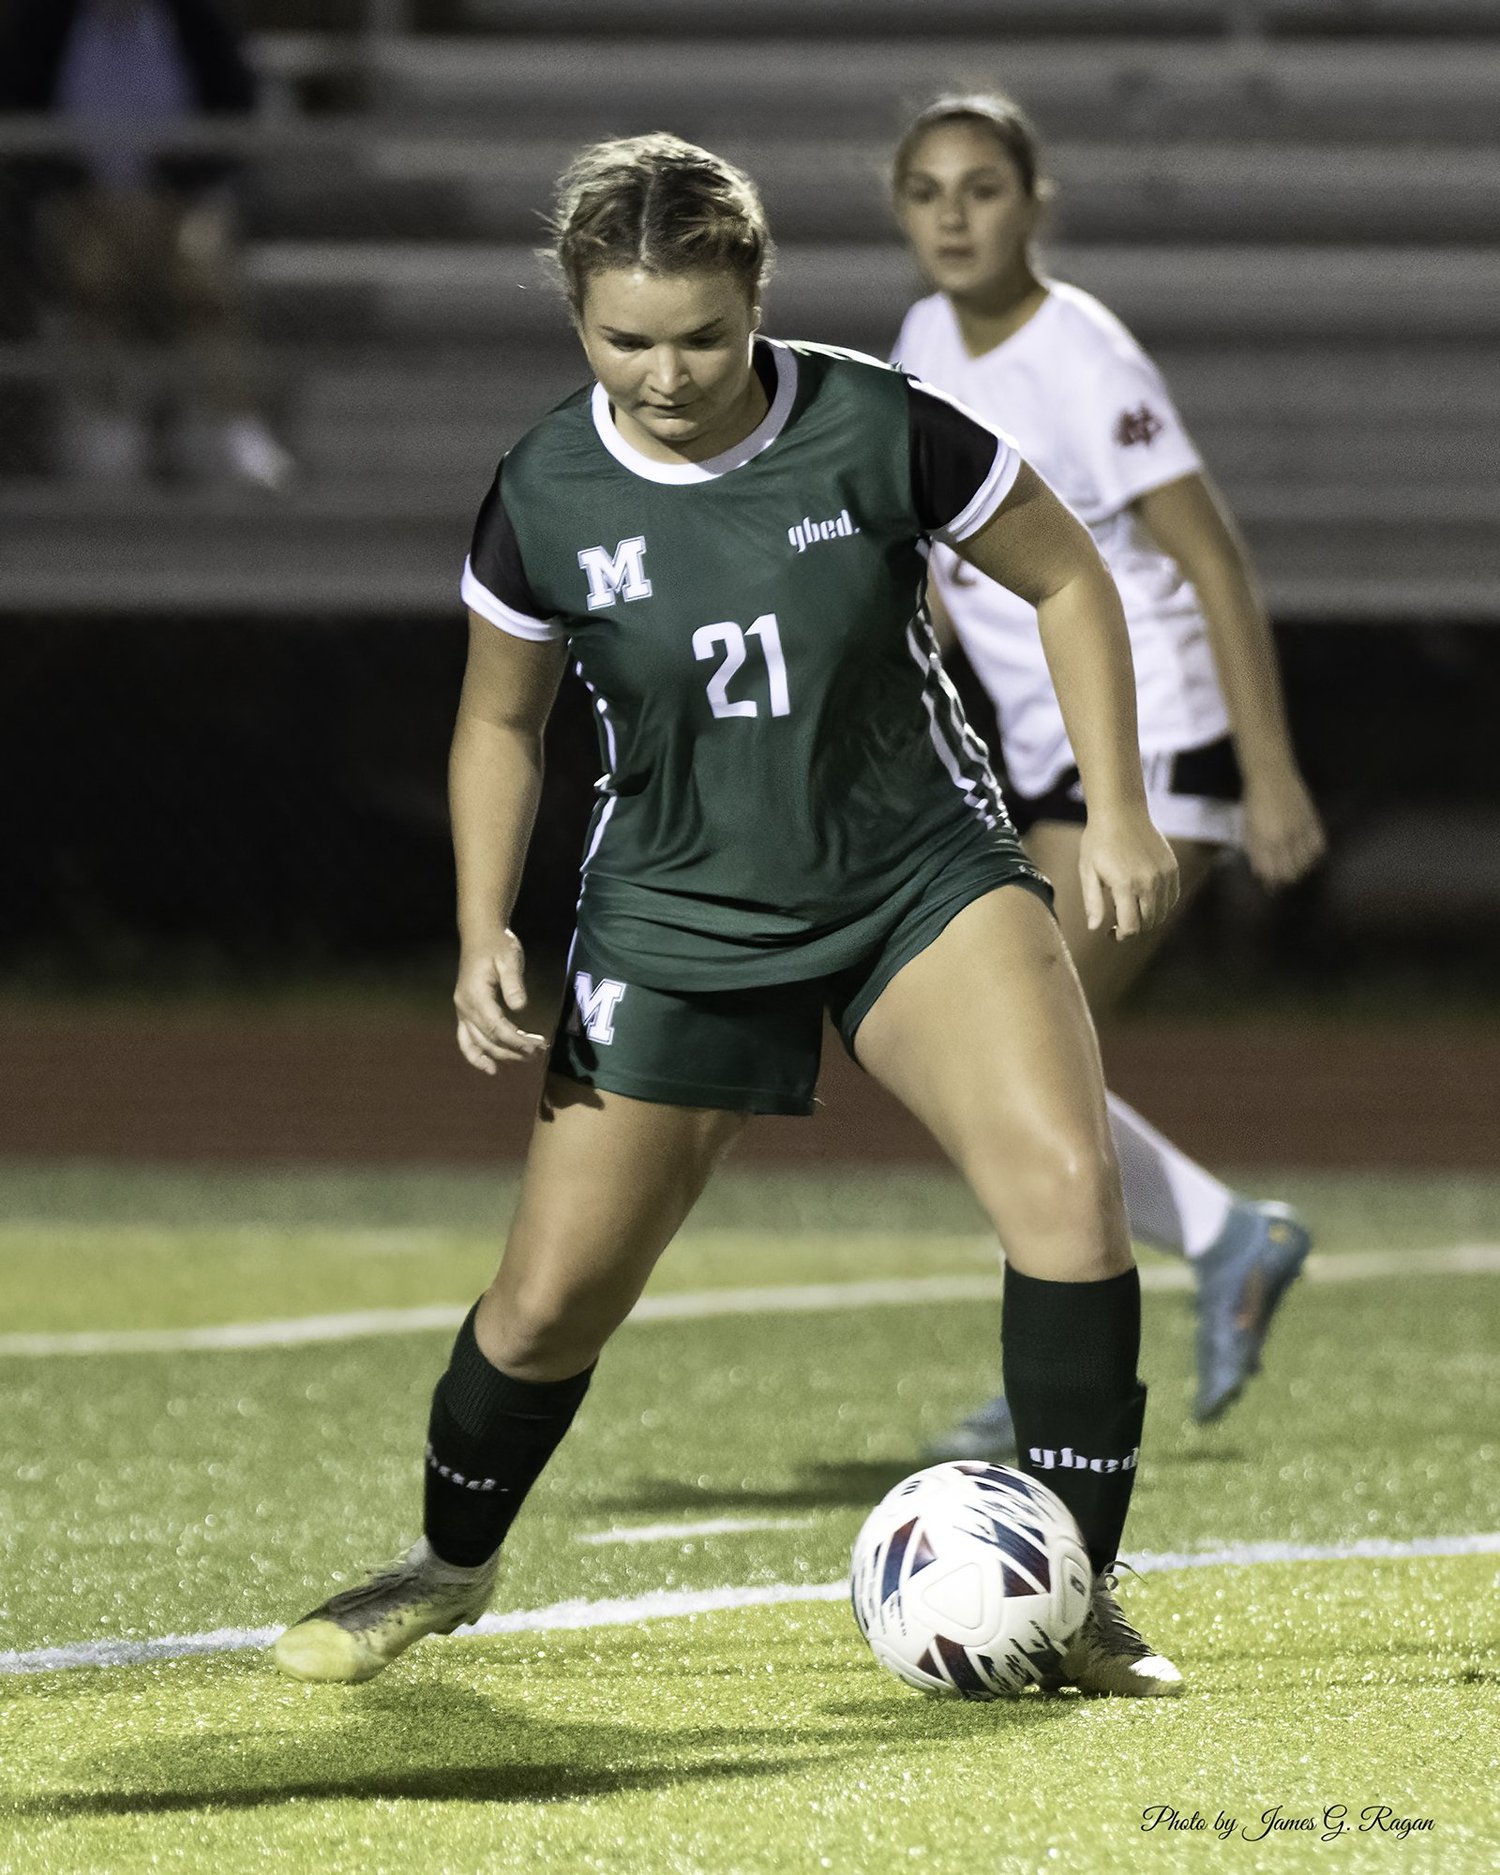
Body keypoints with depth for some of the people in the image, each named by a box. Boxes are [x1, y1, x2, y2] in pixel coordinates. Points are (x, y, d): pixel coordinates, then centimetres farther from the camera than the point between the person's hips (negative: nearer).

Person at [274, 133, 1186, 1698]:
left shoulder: (876, 430, -16)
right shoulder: (547, 496, -11)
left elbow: (1066, 578, -1)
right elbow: (499, 718, 7)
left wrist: (1117, 810, -6)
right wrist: (484, 936, -3)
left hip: (923, 876, -1)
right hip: (675, 921, 1)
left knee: (1067, 1185, -23)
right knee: (551, 1297, 1)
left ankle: (1075, 1602, -12)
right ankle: (447, 1564, 33)